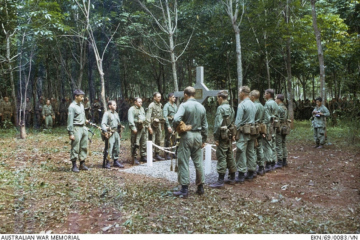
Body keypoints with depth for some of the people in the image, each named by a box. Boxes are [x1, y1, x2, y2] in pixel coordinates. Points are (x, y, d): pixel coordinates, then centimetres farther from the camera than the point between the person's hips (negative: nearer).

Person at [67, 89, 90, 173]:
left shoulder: (81, 105, 14)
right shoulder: (72, 106, -11)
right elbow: (70, 121, -13)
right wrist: (71, 133, -16)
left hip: (83, 128, 8)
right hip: (76, 128, -8)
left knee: (84, 147, 11)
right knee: (75, 148, -4)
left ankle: (82, 164, 20)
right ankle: (74, 166, 4)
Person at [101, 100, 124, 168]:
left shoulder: (116, 114, 17)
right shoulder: (106, 114, -6)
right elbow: (103, 124, -14)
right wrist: (105, 132, -25)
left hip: (116, 132, 8)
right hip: (110, 133, -8)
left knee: (117, 147, 11)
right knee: (109, 148, -9)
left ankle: (116, 162, 20)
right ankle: (107, 163, -2)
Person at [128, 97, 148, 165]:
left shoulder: (142, 108, 19)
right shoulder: (132, 109, -7)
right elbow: (130, 120, -15)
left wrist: (146, 125, 19)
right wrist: (133, 128, -22)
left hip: (143, 128, 8)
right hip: (136, 129, -8)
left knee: (144, 143, 12)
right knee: (135, 144, -5)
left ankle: (143, 156, 23)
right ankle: (134, 158, 0)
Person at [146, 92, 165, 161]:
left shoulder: (160, 105, 11)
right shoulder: (151, 105, -11)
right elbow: (148, 117, -16)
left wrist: (162, 124, 17)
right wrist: (149, 127, -21)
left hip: (158, 125, 7)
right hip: (153, 125, -7)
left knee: (158, 140, 12)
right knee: (152, 141, -6)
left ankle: (157, 154, 21)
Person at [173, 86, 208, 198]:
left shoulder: (184, 105, -10)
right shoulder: (201, 107, 8)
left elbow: (177, 119, -24)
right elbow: (205, 125, 12)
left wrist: (175, 127, -4)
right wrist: (204, 139, 19)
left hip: (187, 135, -5)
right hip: (198, 135, 6)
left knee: (183, 162, 1)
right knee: (198, 161, 12)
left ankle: (184, 189, 2)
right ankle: (200, 187, 19)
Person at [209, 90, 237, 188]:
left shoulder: (220, 108, -14)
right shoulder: (231, 108, 12)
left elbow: (218, 125, -19)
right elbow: (233, 122, 14)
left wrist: (216, 138, -14)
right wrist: (232, 135, 18)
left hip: (223, 136, -9)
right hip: (230, 136, 9)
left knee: (221, 157, -7)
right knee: (230, 156, 14)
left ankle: (220, 181, -5)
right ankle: (232, 178, 23)